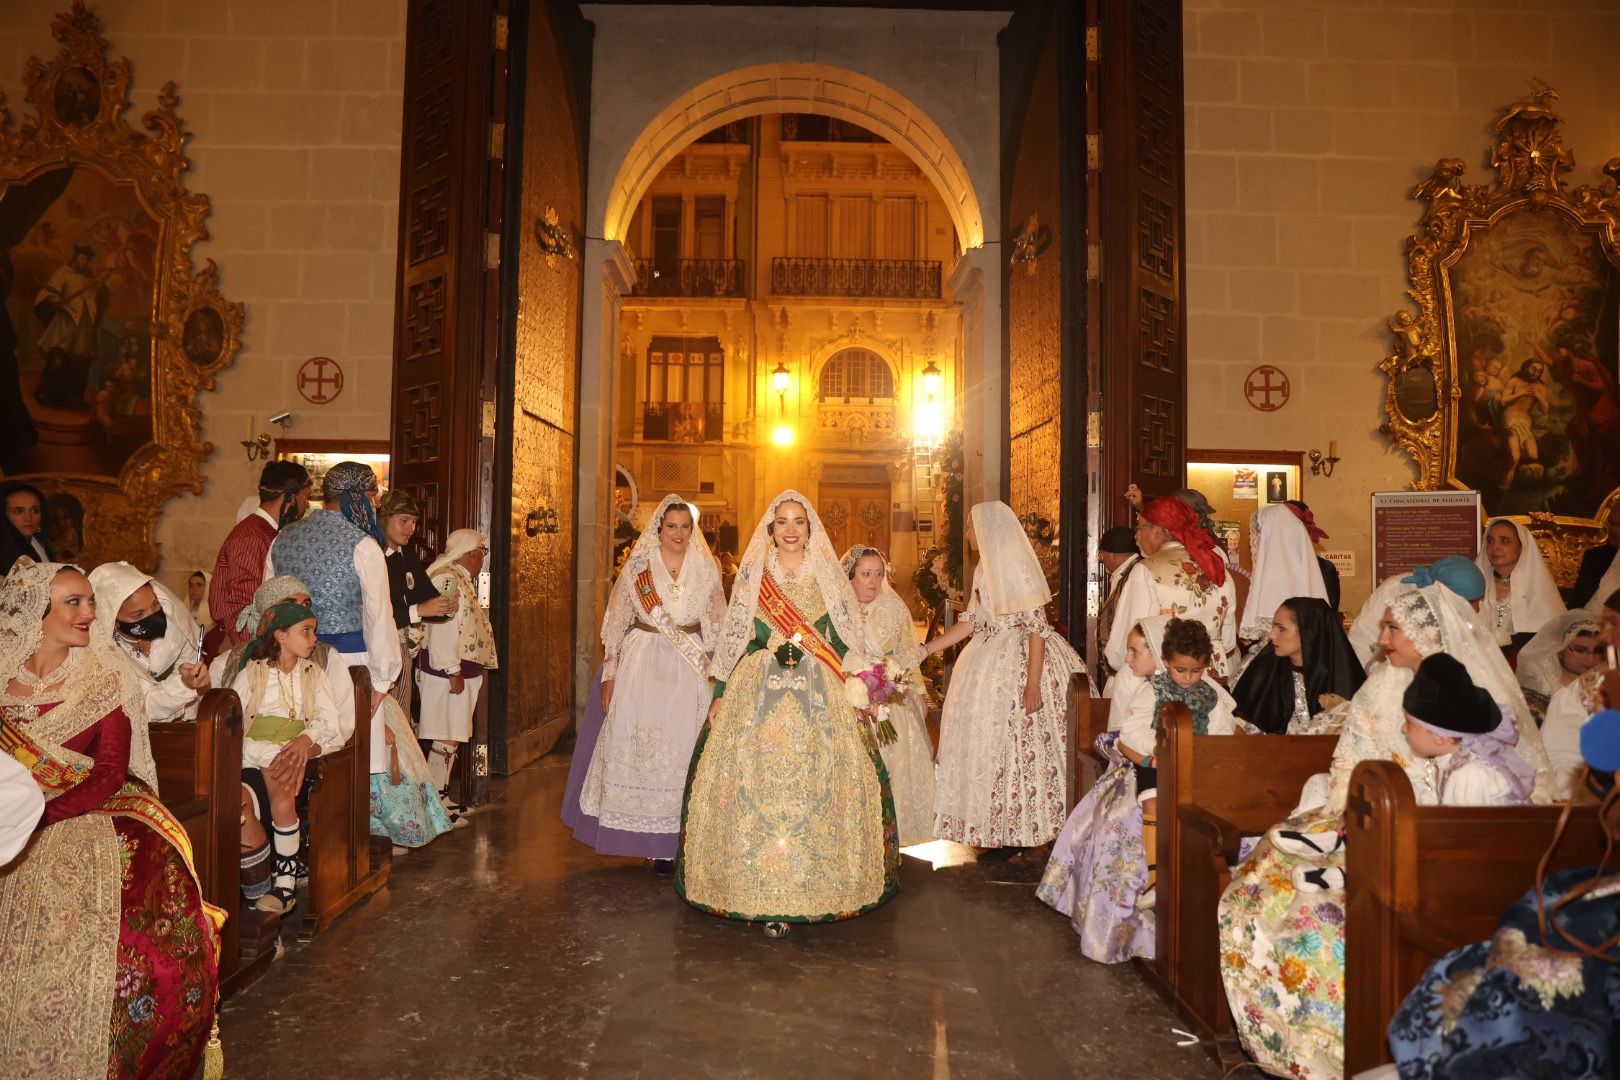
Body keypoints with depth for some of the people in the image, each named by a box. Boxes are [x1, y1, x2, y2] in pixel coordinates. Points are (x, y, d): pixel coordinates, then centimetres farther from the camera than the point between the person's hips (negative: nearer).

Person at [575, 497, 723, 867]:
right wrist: (609, 672, -1)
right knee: (641, 747, 0)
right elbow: (617, 622, 3)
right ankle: (649, 836, 13)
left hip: (691, 670, 1)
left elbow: (717, 629, 9)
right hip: (643, 666, -1)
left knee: (684, 750, 1)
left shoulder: (706, 570, 5)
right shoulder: (638, 566, 2)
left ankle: (675, 837, 12)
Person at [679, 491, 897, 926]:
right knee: (757, 785, -5)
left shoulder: (828, 575, 8)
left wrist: (854, 694, 1)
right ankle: (761, 887, 6)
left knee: (816, 784, -2)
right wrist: (719, 694, 2)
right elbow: (732, 637, 7)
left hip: (819, 695, 1)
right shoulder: (752, 575, 7)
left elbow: (846, 640, 8)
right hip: (758, 693, 0)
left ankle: (814, 885, 11)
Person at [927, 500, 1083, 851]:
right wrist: (926, 649, 11)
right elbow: (972, 623, 13)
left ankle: (1023, 829, 11)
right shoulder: (984, 570, 11)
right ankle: (997, 829, 21)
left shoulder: (1017, 567, -14)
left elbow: (1037, 626, -18)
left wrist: (1033, 684, -23)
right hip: (991, 663, 9)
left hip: (1022, 662, -9)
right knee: (990, 740, 11)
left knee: (1022, 742, -1)